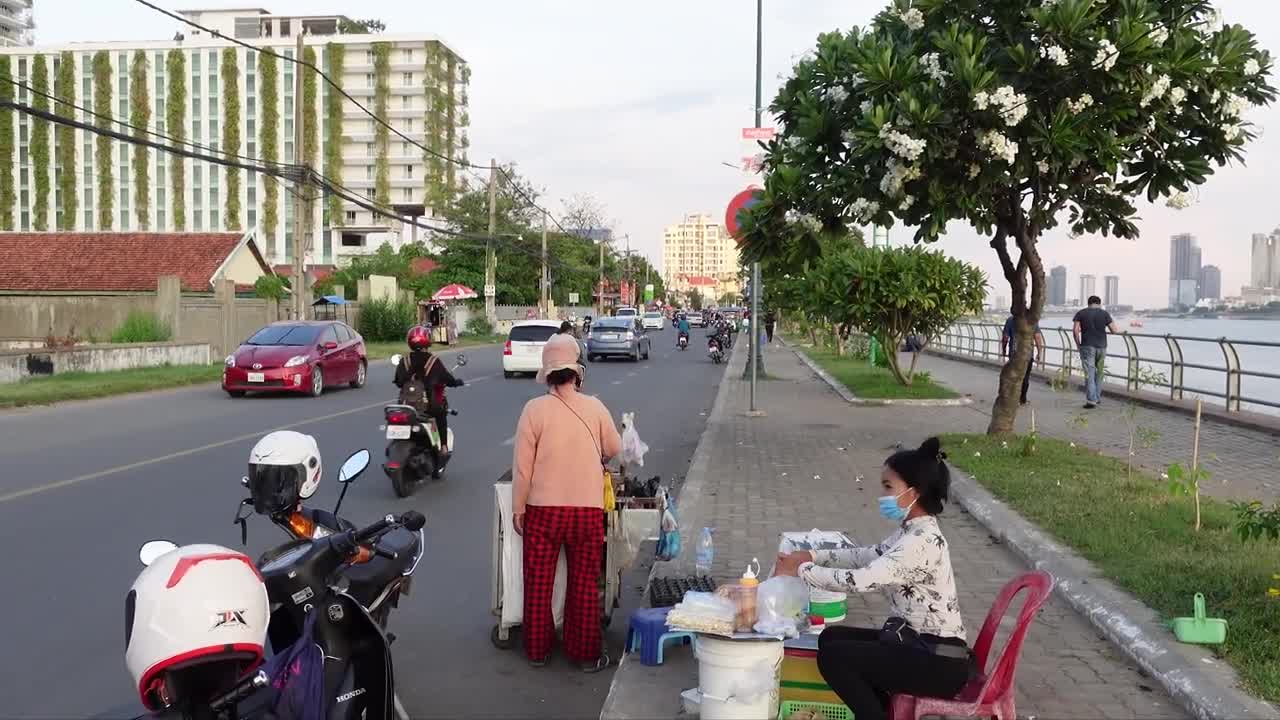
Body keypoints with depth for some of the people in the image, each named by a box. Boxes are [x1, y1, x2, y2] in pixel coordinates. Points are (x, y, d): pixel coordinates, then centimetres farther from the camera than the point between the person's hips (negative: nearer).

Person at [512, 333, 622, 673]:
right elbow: (614, 449, 10)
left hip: (543, 509, -1)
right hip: (588, 509, 1)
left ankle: (537, 650, 24)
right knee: (584, 584, 12)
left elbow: (522, 465, -8)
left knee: (539, 582, 13)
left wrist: (518, 509, 2)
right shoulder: (595, 408, -4)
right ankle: (586, 653, 18)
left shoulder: (535, 409, -10)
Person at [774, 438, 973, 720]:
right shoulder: (911, 531, 7)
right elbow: (867, 556, 18)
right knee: (831, 637, 9)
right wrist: (812, 556, 7)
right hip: (917, 643, 10)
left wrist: (800, 569, -18)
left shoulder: (922, 541, -24)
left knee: (833, 656, -15)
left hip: (938, 663, -10)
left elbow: (861, 580, -29)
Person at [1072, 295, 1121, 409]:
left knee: (1089, 374, -4)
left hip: (1087, 346, -2)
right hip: (1101, 347, 2)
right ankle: (1097, 398, 22)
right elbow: (1114, 330, 1)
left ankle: (1091, 400, -12)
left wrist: (1078, 344, 2)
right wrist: (1118, 328, 24)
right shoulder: (1105, 313, 4)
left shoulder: (1081, 313, 3)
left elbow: (1075, 329, -8)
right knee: (1099, 374, 17)